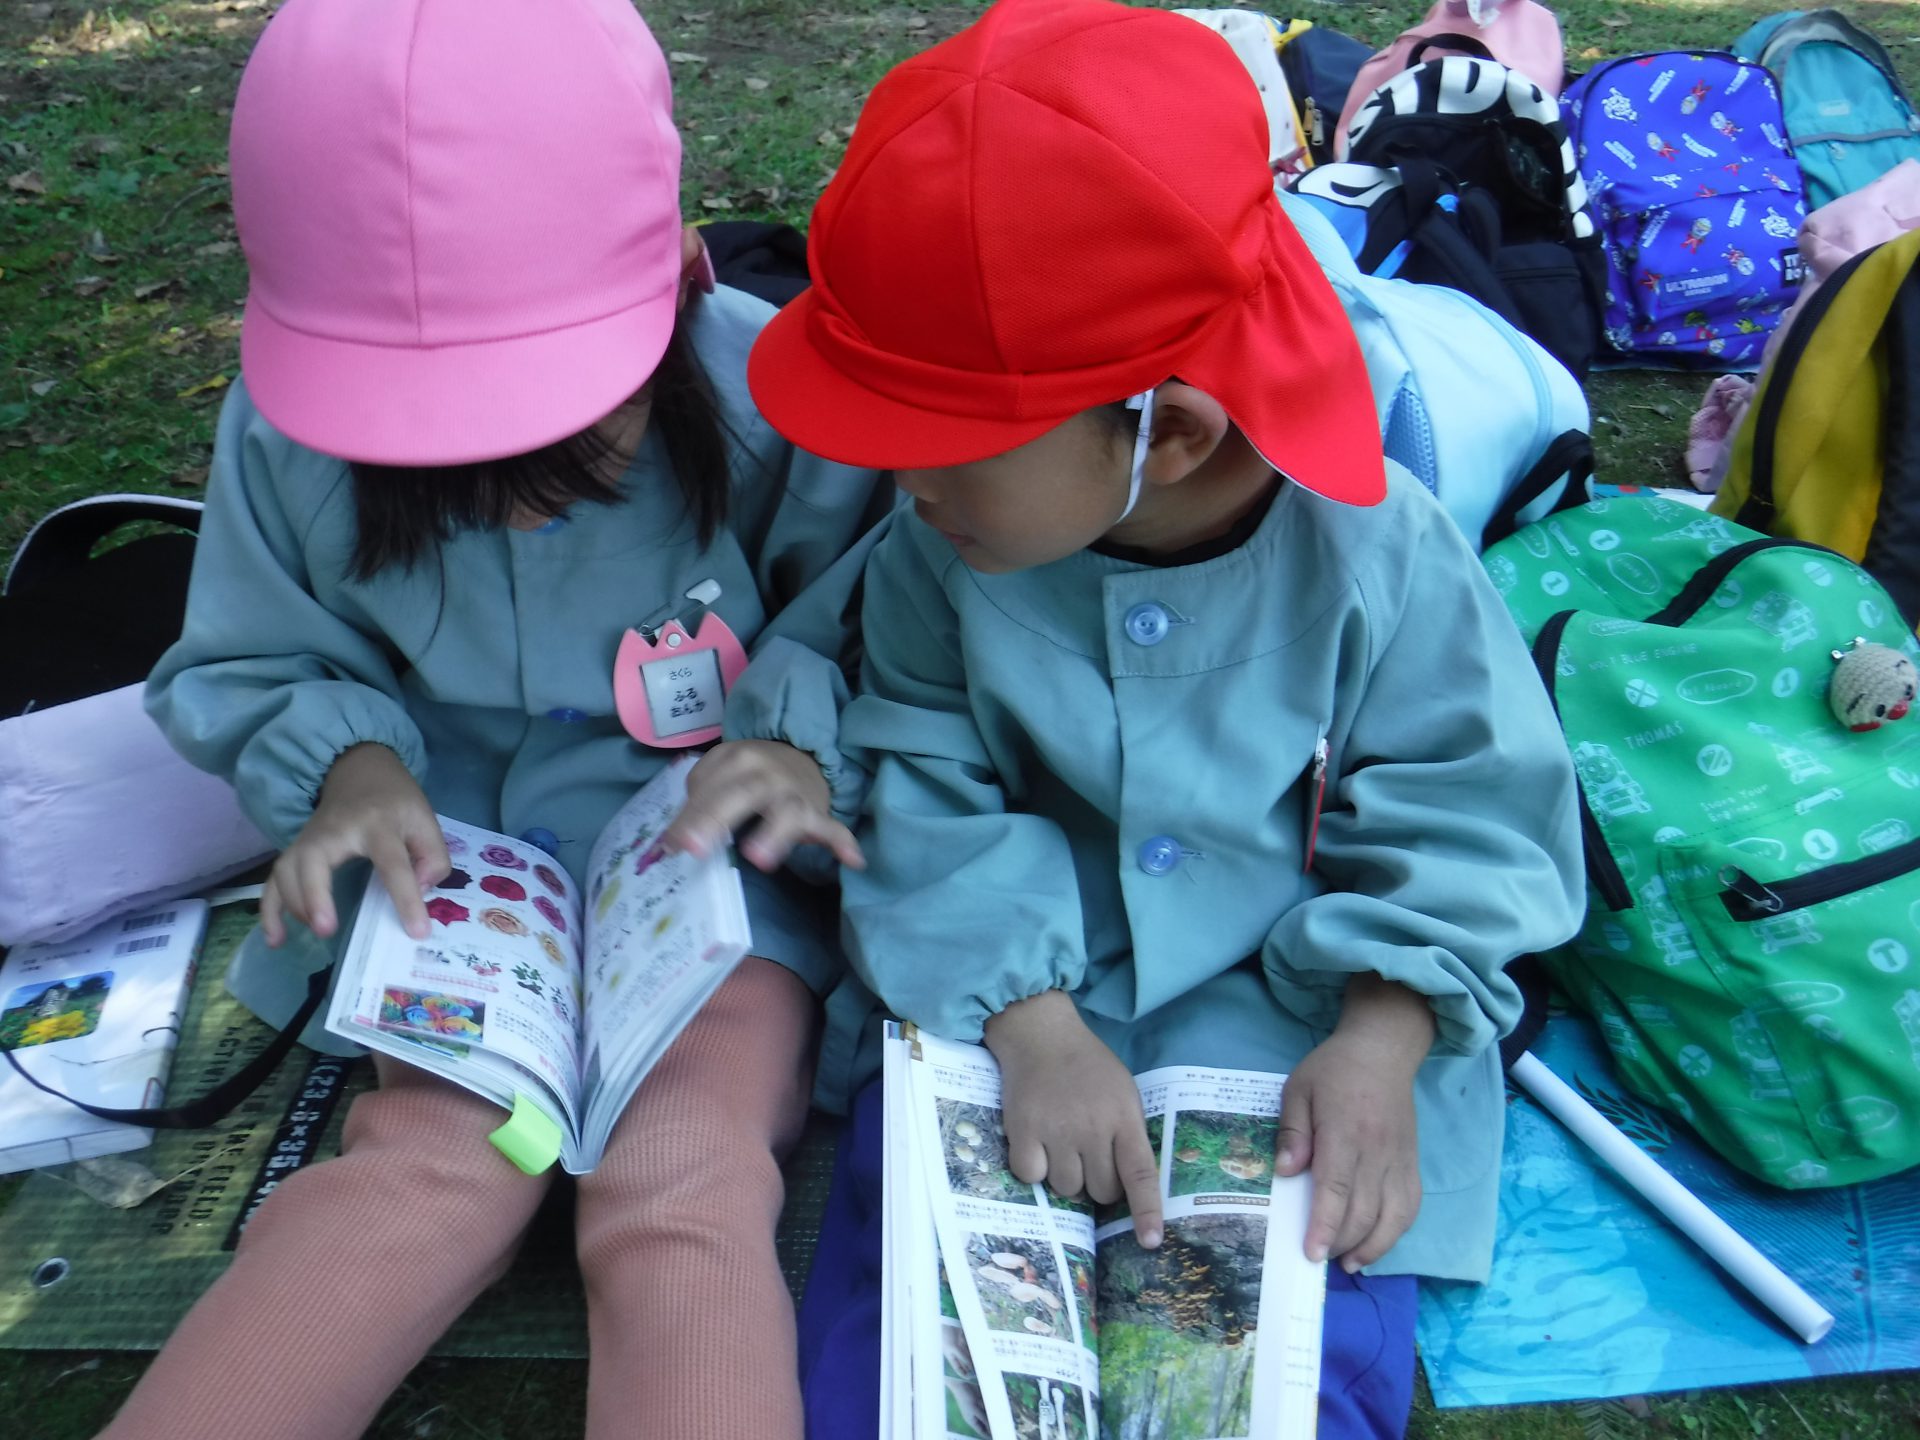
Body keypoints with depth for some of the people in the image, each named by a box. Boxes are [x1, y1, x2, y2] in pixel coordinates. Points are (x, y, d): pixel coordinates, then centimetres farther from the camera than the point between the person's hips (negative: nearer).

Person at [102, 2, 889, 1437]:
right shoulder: (288, 433, -10)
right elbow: (246, 667, 7)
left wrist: (807, 738, -23)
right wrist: (346, 753, -14)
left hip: (713, 847, -1)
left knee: (680, 1195, -28)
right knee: (435, 1163, -25)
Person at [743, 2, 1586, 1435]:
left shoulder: (1377, 554, -16)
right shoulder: (940, 555, -11)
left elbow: (1461, 820, -8)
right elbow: (933, 803, -10)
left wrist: (1377, 1048, -20)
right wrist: (1030, 1021, -24)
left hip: (1298, 1027, -1)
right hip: (1001, 1012, 2)